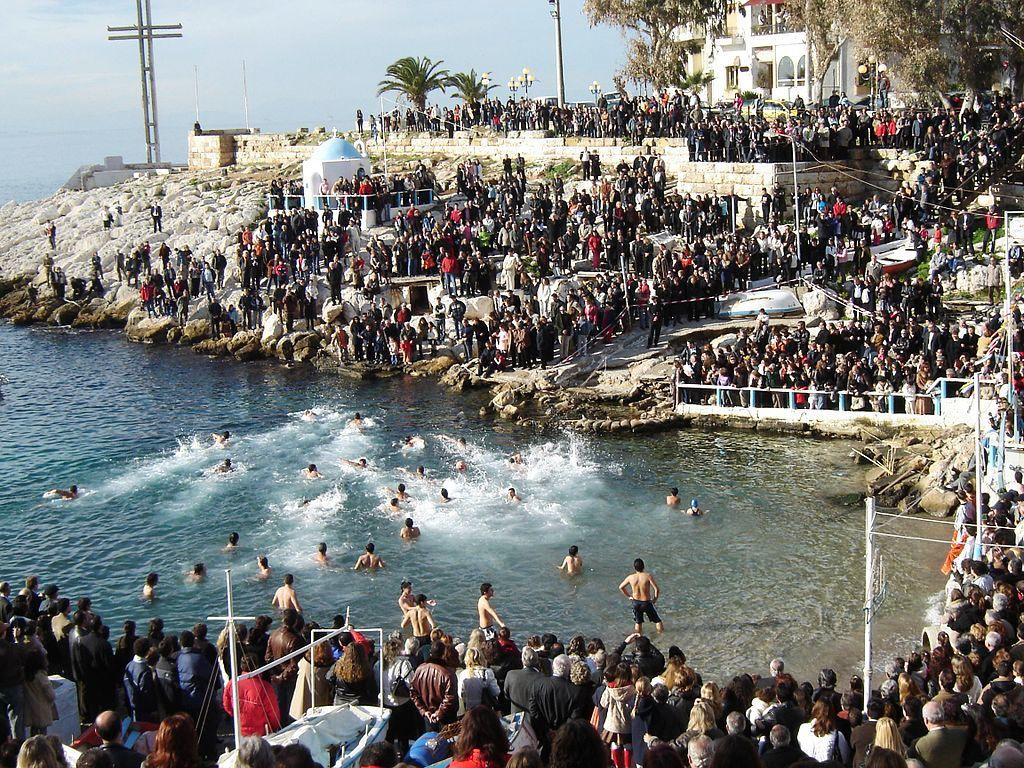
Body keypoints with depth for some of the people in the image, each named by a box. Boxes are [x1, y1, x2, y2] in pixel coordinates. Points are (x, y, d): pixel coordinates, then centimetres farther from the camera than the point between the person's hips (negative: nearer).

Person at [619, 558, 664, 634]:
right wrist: (655, 599, -4)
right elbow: (657, 589, -23)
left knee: (638, 622, 23)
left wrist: (629, 596, 16)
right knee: (658, 621, 14)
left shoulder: (630, 577, -9)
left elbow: (621, 587, 6)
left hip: (635, 602, 4)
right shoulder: (648, 576, -20)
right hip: (647, 603, -4)